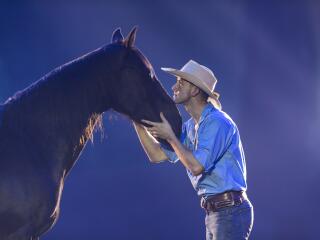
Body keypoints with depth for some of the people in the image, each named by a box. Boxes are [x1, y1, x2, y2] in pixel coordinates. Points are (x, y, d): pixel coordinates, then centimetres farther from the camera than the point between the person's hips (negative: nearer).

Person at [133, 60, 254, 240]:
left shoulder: (217, 122, -16)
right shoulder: (190, 126, 12)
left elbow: (196, 167, -22)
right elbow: (157, 155, 12)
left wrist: (170, 136, -16)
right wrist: (137, 121, 5)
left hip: (230, 212, -10)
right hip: (215, 213, 10)